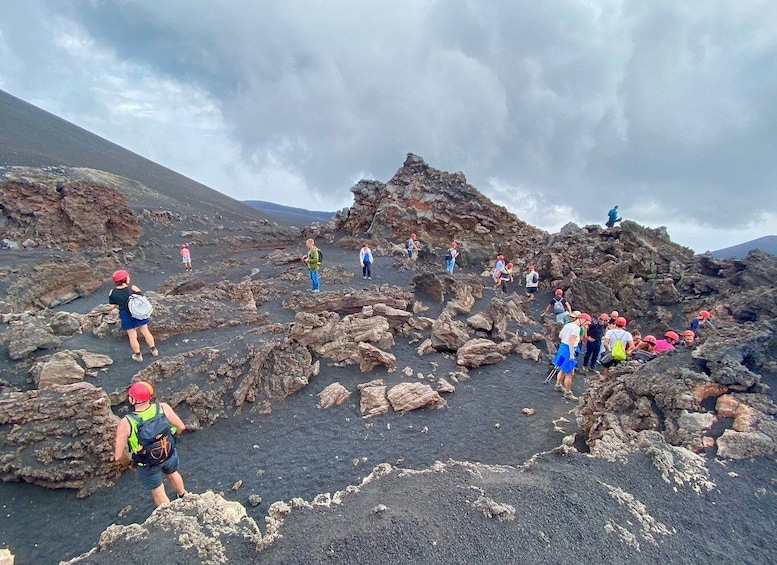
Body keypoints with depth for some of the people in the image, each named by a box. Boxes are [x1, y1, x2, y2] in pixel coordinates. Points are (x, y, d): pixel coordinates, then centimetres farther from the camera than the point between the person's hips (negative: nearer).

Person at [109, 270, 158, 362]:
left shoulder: (112, 292, -8)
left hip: (126, 316, 1)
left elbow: (112, 306, -1)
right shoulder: (133, 288, -16)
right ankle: (153, 350, 26)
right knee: (145, 332, 16)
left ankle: (138, 355, 23)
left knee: (132, 336, 13)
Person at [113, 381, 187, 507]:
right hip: (169, 454, 3)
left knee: (158, 492, 26)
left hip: (148, 464, -3)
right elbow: (181, 427, -14)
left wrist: (129, 463, -3)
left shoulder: (126, 423, -35)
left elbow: (118, 456, -26)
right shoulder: (163, 407, -28)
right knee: (172, 473, 36)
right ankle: (183, 497, 62)